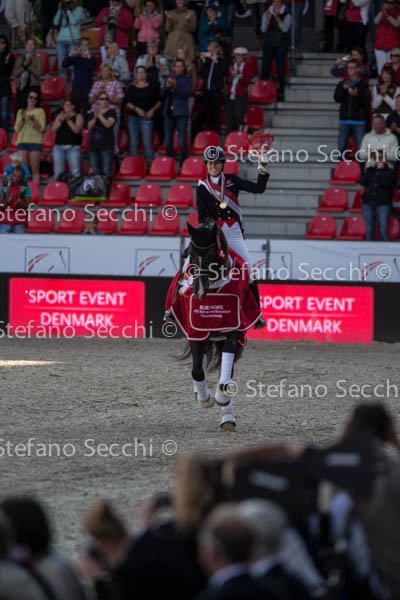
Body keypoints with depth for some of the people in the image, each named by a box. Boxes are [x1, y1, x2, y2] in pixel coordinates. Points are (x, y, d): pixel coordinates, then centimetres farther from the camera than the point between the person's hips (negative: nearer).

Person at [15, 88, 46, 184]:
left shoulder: (40, 111, 6)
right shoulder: (21, 112, 14)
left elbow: (41, 128, -2)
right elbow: (17, 129, 9)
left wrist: (33, 120, -18)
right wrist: (22, 119, -8)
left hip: (35, 141, -3)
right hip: (22, 141, 3)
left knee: (35, 169, -7)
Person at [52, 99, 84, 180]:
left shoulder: (78, 116, 6)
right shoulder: (60, 116, 17)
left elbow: (77, 130, -7)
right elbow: (54, 129, 5)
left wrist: (68, 120, -13)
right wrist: (61, 120, -9)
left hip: (73, 147, -3)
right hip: (59, 147, 3)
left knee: (75, 172, -13)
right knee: (58, 172, -3)